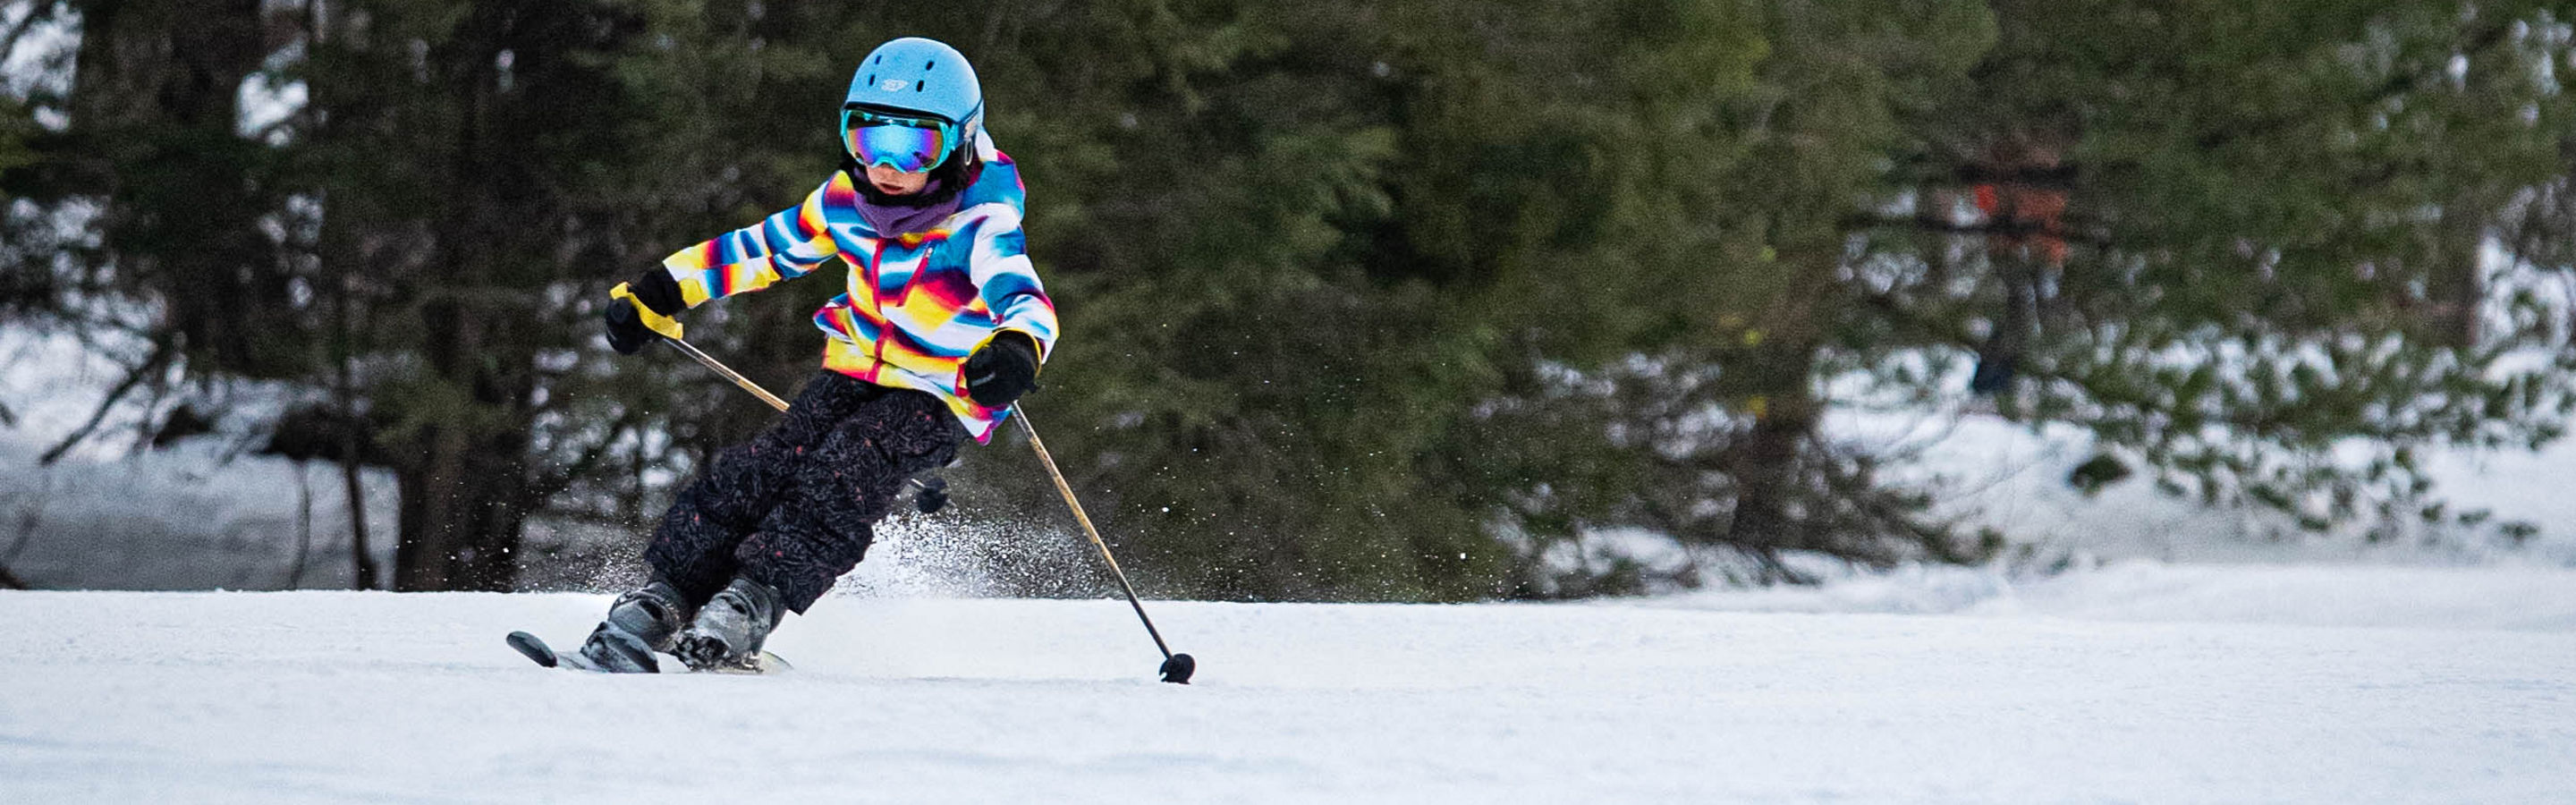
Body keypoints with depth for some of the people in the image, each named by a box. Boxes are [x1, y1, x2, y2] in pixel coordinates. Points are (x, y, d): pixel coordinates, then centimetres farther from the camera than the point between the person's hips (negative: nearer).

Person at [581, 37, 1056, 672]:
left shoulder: (978, 227, -24)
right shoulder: (849, 200, -5)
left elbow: (1025, 300, -40)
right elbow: (768, 249, 10)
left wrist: (1018, 349, -65)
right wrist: (658, 294, 12)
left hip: (941, 399, -5)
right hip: (854, 375, 5)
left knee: (840, 482, -29)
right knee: (763, 471, -17)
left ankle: (748, 608, -36)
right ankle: (664, 601, -18)